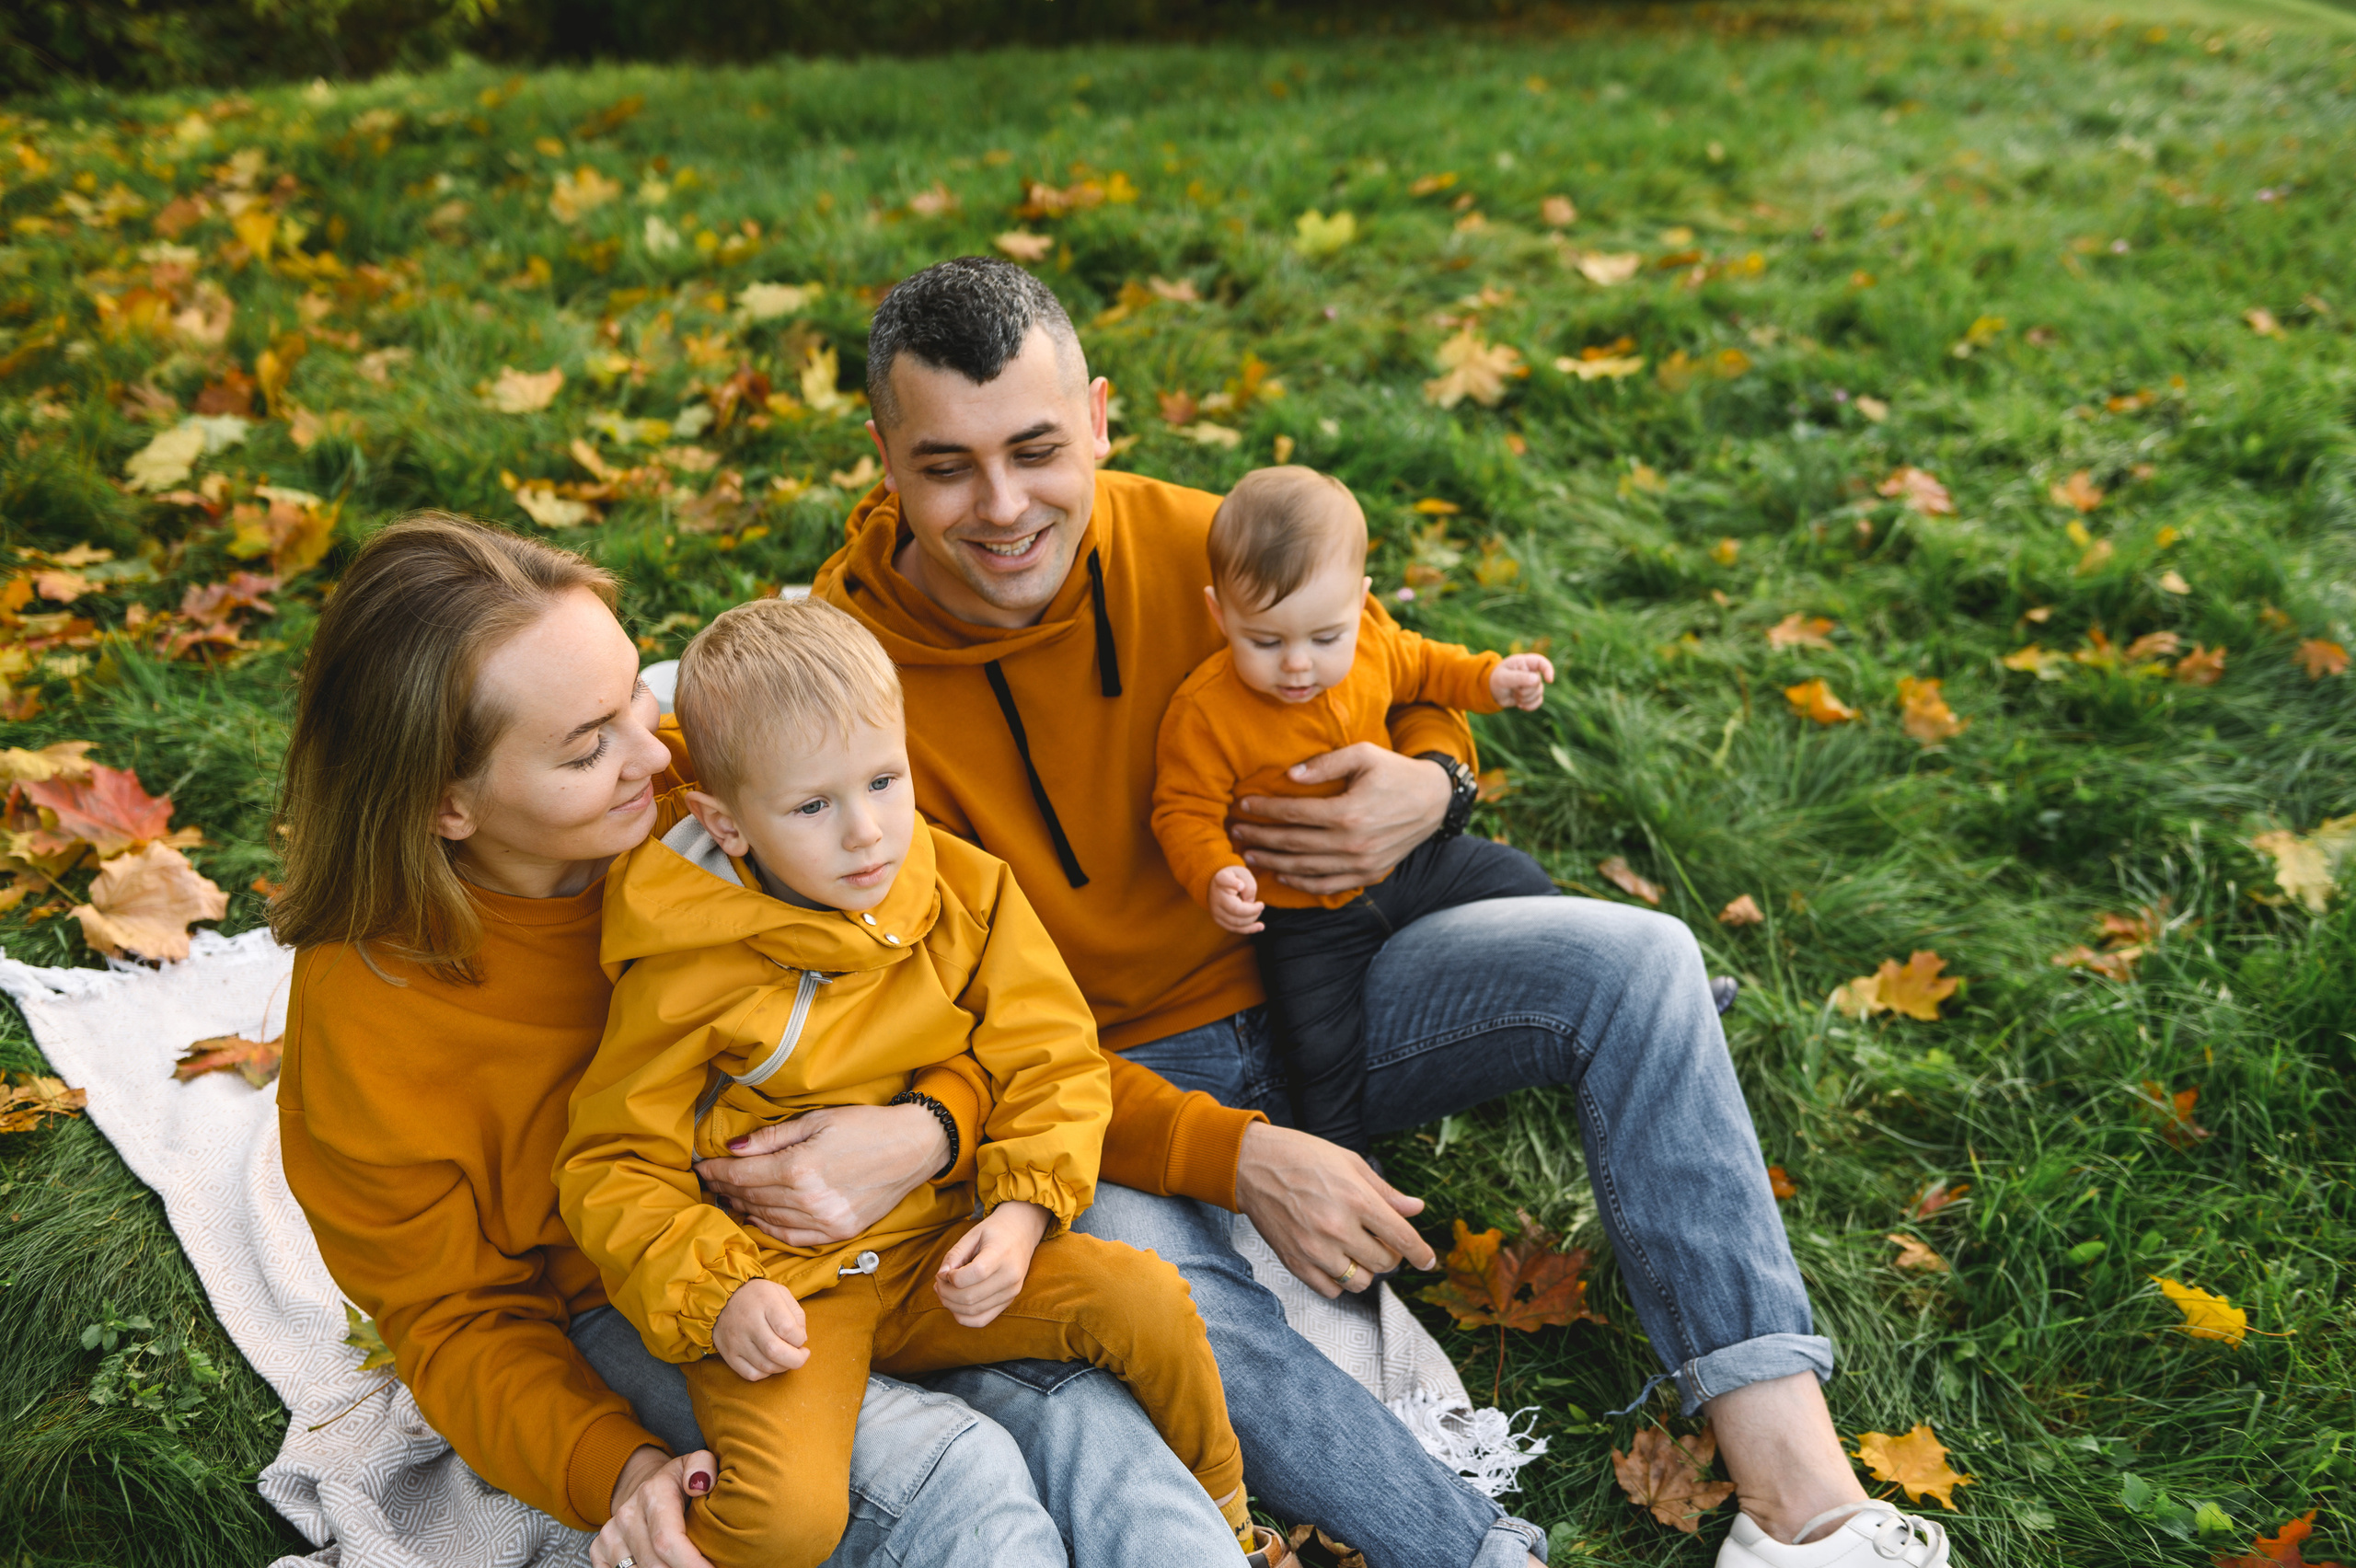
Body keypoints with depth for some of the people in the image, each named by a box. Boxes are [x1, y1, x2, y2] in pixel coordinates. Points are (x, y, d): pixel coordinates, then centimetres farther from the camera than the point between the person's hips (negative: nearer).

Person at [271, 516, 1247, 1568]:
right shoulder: (361, 1017, -18)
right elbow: (453, 1321, -5)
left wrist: (932, 1134, -28)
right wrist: (615, 1469, -23)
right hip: (627, 1315, -2)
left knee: (1082, 1423, -22)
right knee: (950, 1477, -27)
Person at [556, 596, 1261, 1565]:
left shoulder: (968, 896, -2)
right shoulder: (684, 972, -12)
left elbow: (1052, 1066, 1)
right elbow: (617, 1166, -6)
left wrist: (1022, 1211, -15)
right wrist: (717, 1294, -20)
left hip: (945, 1254, 4)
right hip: (783, 1292, -3)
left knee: (1145, 1301, -15)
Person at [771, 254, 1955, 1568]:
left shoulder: (1197, 545, -10)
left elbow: (1410, 691, 8)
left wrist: (1429, 788, -17)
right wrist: (1241, 1158, -27)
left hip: (1306, 986, 4)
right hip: (1105, 1079, -3)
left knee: (1630, 962, -15)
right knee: (1133, 1269, -36)